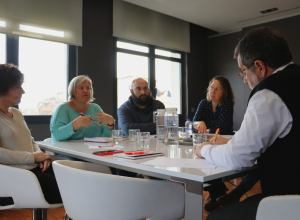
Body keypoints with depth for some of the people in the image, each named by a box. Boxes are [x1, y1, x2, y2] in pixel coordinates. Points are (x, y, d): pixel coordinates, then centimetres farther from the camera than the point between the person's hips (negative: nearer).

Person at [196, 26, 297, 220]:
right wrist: (231, 144, 13)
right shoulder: (293, 80, 8)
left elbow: (236, 159, -17)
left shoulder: (270, 94, -20)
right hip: (291, 189, 9)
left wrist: (206, 149, 2)